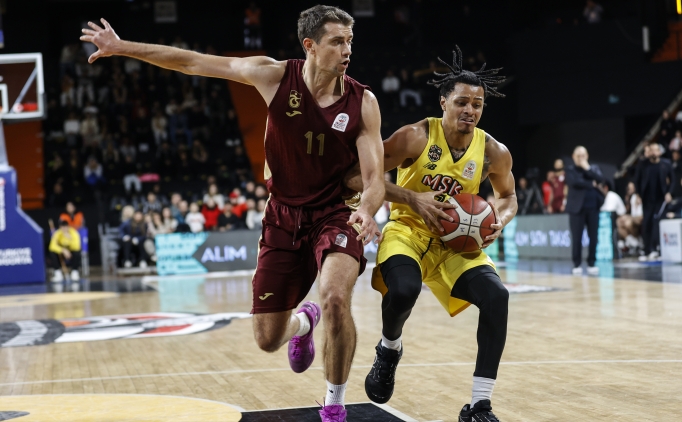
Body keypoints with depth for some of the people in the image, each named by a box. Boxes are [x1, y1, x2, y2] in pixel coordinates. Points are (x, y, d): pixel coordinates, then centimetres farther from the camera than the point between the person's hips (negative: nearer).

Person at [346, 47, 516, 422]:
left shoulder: (494, 152, -5)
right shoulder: (416, 137, -16)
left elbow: (507, 196, 15)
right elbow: (356, 177, -16)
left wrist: (499, 221, -8)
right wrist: (413, 198, -24)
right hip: (407, 231, -3)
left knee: (496, 295, -20)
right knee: (403, 290, -35)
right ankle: (389, 349, 4)